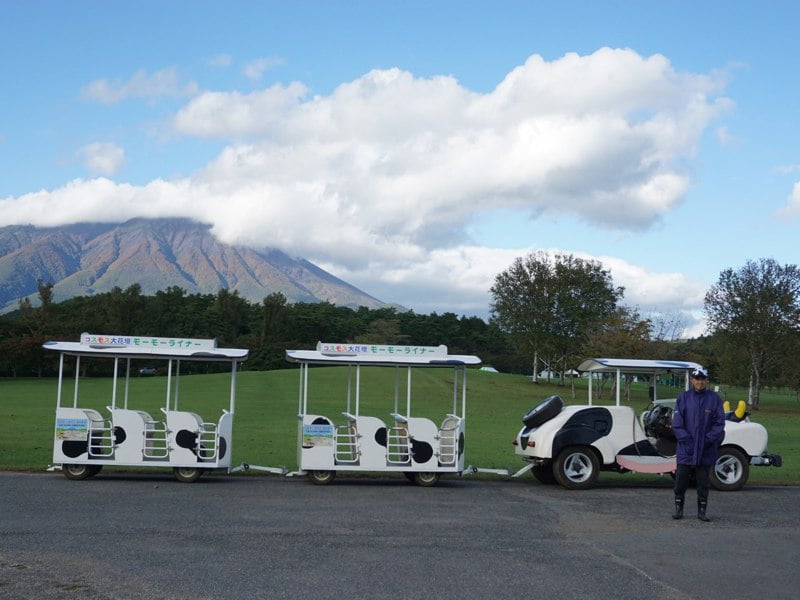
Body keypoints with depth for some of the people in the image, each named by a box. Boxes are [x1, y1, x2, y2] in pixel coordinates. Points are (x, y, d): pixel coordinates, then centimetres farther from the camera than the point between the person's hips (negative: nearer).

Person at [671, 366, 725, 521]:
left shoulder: (714, 399, 2)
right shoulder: (683, 398, 2)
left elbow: (719, 423, 1)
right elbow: (677, 423, 1)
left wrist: (709, 439, -10)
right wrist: (686, 439, -9)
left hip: (706, 451, 0)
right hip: (686, 450, 0)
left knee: (703, 482, 7)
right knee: (681, 480, 2)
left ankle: (702, 510, 17)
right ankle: (678, 508, 16)